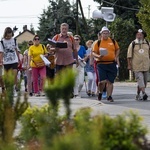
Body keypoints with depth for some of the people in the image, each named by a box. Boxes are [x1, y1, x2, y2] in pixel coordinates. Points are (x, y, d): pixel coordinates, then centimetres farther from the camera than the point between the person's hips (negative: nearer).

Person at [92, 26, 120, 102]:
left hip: (112, 64, 2)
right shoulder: (97, 43, 3)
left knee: (110, 81, 2)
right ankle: (100, 92, 15)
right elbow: (94, 52, 2)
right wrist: (98, 56, -18)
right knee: (102, 81, -12)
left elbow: (117, 49, 22)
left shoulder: (113, 41, 11)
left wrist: (116, 57, 6)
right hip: (101, 64, -2)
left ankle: (109, 96, 10)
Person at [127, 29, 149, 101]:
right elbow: (129, 55, 1)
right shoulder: (133, 44, 0)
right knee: (140, 79, -17)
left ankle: (138, 95, 19)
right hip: (137, 66, -4)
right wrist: (129, 65, -3)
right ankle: (144, 93, -28)